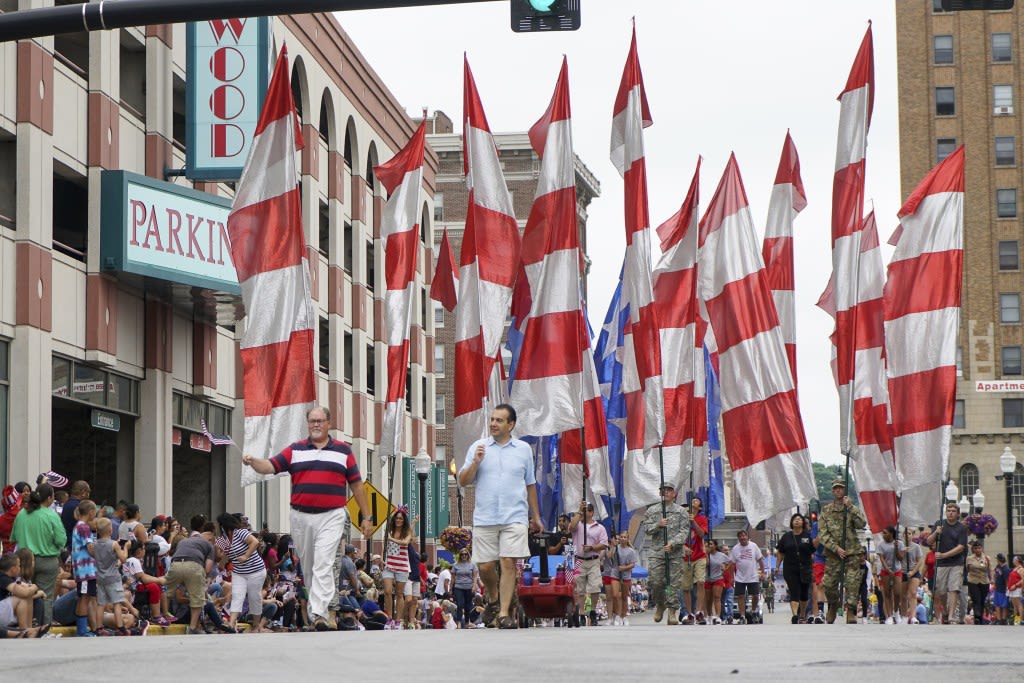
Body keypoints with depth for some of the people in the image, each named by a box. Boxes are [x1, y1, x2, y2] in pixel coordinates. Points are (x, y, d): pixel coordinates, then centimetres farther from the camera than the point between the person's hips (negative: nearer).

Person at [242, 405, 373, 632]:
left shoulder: (343, 450, 8)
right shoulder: (295, 450, 10)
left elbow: (357, 485, 11)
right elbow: (270, 466, 0)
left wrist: (367, 517, 8)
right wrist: (253, 461, -22)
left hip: (331, 517, -3)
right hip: (301, 517, 3)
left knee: (323, 564, -16)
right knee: (308, 567, 10)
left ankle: (319, 613, -22)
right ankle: (316, 607, 23)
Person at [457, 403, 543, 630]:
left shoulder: (524, 450, 10)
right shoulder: (478, 447, 8)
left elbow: (530, 484, 18)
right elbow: (463, 481, 6)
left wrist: (535, 516, 20)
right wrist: (475, 463, -11)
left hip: (515, 518, -1)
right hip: (484, 518, 1)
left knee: (508, 563, -10)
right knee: (485, 566, 1)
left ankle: (504, 613, -8)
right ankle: (493, 600, 29)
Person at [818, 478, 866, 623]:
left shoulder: (853, 508, 7)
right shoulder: (826, 510, 8)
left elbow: (861, 524, -12)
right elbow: (823, 534, 2)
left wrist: (850, 507, -18)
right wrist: (836, 548, -10)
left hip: (852, 552, -1)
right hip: (833, 554, 1)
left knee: (852, 583, -10)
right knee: (829, 584, 3)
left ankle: (851, 612, -6)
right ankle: (833, 606, 28)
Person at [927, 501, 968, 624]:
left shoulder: (962, 528, 0)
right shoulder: (939, 524, 8)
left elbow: (961, 547, -7)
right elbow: (929, 541, 8)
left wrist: (944, 555, -15)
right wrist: (935, 533, -13)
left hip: (956, 564, -2)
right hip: (941, 564, 2)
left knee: (954, 590, -12)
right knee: (940, 591, 5)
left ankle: (951, 616, -15)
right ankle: (944, 612, 26)